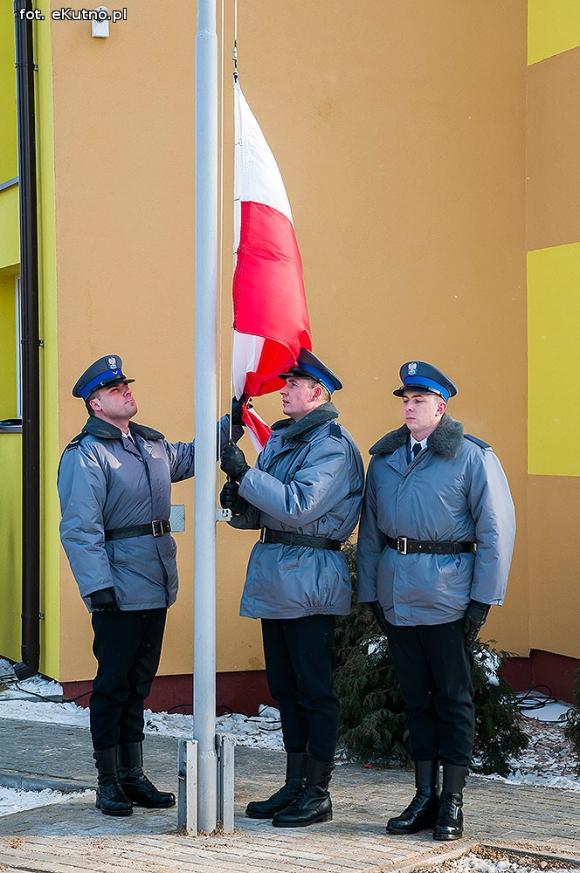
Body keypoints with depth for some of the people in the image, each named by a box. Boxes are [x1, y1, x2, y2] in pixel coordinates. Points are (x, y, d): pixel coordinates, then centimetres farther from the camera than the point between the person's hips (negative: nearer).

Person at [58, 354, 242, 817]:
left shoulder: (152, 443, 14)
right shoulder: (86, 455, -10)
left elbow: (189, 457, 34)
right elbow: (80, 530, -15)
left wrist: (231, 424, 23)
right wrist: (98, 586, -22)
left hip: (156, 587, 7)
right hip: (119, 591, -7)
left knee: (138, 683, 13)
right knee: (113, 684, -1)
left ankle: (132, 775, 21)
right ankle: (108, 783, 8)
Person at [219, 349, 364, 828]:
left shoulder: (333, 446, -12)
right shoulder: (279, 438, 15)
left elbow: (299, 505, -24)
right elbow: (264, 511, 20)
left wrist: (245, 474, -22)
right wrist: (239, 502, -1)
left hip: (309, 577, -9)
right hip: (274, 574, 9)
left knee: (314, 689, -1)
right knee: (285, 687, 14)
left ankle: (318, 793, 7)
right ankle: (294, 786, 23)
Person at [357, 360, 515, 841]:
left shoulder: (472, 457, -5)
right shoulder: (384, 458, 10)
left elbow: (497, 528, -7)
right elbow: (370, 530, 13)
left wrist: (483, 598, -11)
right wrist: (370, 592, 7)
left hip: (448, 596, -5)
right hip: (398, 597, 5)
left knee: (453, 698, 2)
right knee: (416, 697, 11)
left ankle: (453, 802, 10)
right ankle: (425, 797, 19)